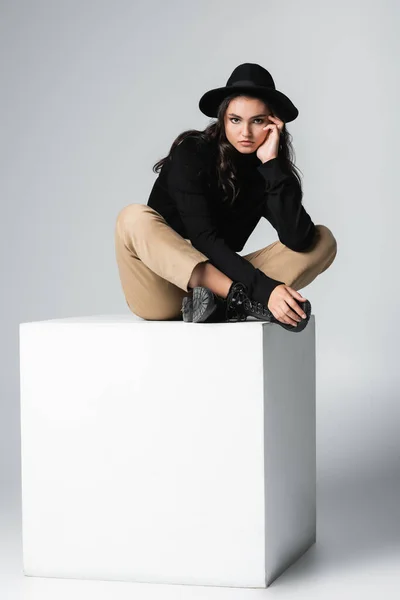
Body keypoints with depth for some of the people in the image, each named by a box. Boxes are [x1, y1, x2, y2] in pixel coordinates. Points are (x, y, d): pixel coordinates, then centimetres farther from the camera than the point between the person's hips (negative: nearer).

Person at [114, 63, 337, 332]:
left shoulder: (269, 170, -2)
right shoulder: (191, 153, -13)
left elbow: (298, 240, -19)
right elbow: (203, 240, -25)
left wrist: (272, 163, -21)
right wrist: (263, 288, -38)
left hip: (219, 283, 4)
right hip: (162, 295, -3)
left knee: (324, 240, -10)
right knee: (135, 218, -33)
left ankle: (226, 303, -33)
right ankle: (245, 301, -40)